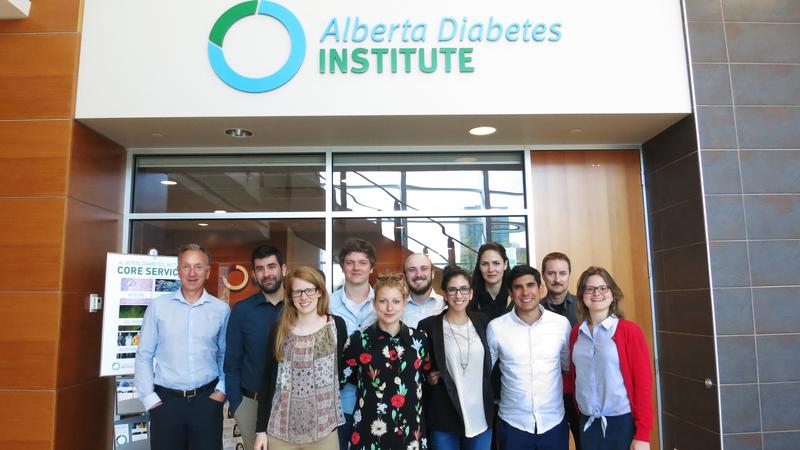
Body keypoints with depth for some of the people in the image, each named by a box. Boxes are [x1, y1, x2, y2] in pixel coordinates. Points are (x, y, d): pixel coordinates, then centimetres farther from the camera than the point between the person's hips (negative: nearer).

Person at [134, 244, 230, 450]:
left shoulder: (221, 309, 0)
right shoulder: (158, 306, -1)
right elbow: (144, 356, 2)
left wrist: (222, 389, 1)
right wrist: (149, 398, -2)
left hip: (207, 400, 1)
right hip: (165, 401, 0)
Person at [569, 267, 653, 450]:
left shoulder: (630, 331, -9)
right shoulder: (576, 333, 3)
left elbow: (643, 383, -9)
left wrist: (643, 434, -10)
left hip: (624, 423, -3)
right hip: (588, 424, 4)